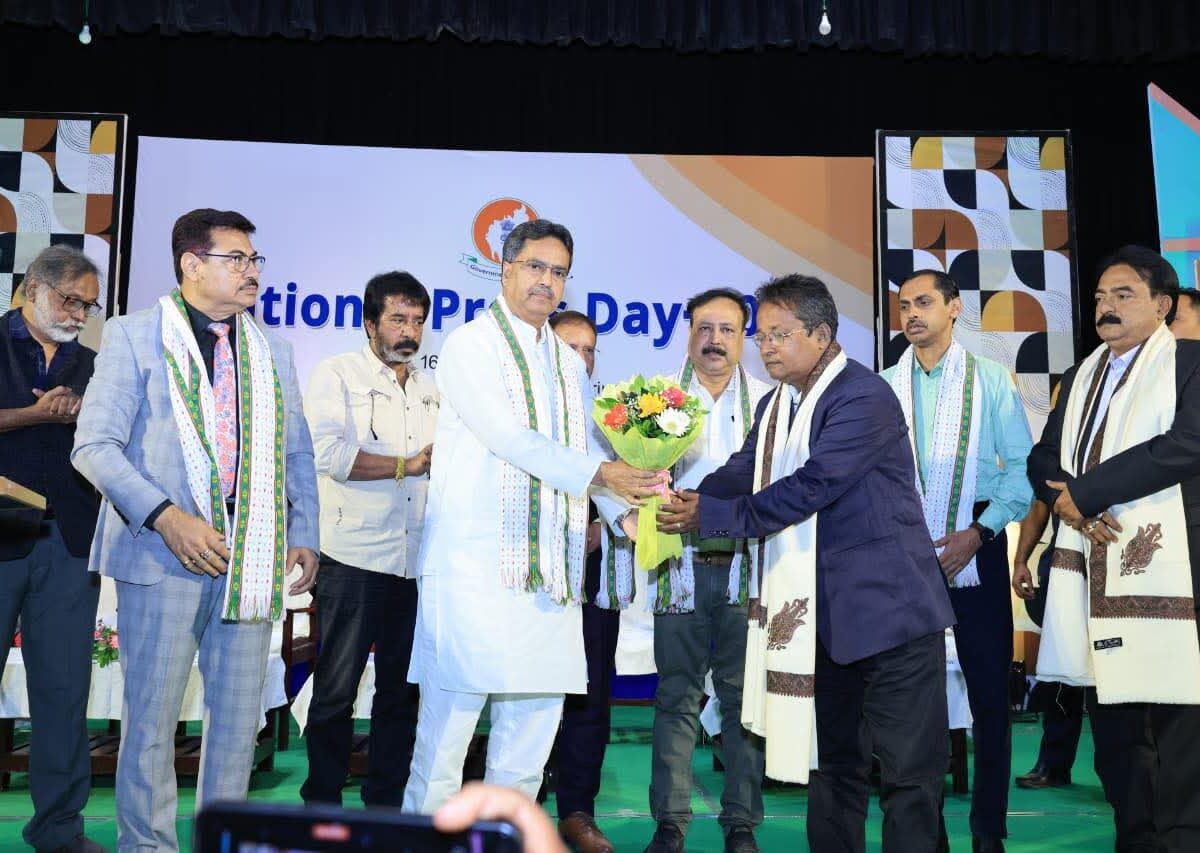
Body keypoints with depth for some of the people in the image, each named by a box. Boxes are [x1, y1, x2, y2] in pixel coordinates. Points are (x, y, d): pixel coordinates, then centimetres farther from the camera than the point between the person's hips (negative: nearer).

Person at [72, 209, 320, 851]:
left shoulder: (272, 352, 15)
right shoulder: (133, 335, 2)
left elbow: (296, 454, 18)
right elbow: (94, 446, -6)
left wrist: (304, 535, 6)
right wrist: (165, 517, -17)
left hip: (252, 559, 4)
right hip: (164, 554, -4)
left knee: (240, 713, 9)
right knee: (152, 714, 2)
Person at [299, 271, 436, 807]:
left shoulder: (431, 389, 18)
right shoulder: (336, 374, 0)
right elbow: (328, 452, -15)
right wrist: (409, 465, -10)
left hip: (417, 561, 6)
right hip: (355, 560, -5)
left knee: (401, 690, 10)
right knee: (336, 690, 1)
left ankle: (386, 804, 21)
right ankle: (322, 804, 15)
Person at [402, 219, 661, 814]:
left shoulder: (568, 362, 20)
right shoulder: (470, 345, -1)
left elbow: (589, 447, 16)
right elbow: (510, 438, -13)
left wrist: (627, 511, -1)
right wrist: (599, 473, -19)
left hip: (549, 572, 7)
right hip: (473, 561, -6)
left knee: (537, 717, 9)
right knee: (451, 715, -4)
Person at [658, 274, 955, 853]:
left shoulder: (865, 397, -17)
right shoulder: (774, 406, 12)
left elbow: (809, 488, -25)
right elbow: (740, 475, 6)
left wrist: (710, 516, -22)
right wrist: (681, 499, -13)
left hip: (888, 608, -8)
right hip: (824, 614, 8)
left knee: (908, 765, 1)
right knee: (833, 760, 17)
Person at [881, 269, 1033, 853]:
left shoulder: (991, 378, 1)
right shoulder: (885, 386, 7)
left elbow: (1022, 465, -4)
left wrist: (979, 532, -12)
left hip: (974, 547, -2)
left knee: (989, 689, 2)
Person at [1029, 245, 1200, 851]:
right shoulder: (1080, 377, 21)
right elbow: (1043, 458, 15)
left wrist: (1083, 492, -11)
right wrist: (1067, 502, -8)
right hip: (1092, 567, 6)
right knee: (1111, 720, 10)